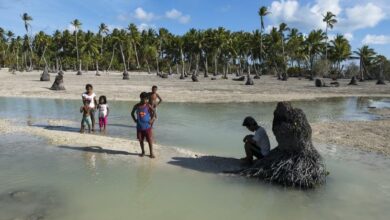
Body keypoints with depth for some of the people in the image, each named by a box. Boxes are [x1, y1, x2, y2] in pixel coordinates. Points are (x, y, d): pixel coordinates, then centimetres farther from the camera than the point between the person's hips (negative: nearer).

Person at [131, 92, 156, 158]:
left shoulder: (148, 106, -6)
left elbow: (154, 112, 2)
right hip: (139, 126, 2)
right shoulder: (137, 106, 0)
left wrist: (152, 119, -7)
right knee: (140, 140, 11)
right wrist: (135, 119, 4)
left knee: (150, 140, 0)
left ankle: (151, 153, 12)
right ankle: (143, 151, 28)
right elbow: (132, 113, 15)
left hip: (147, 126, -2)